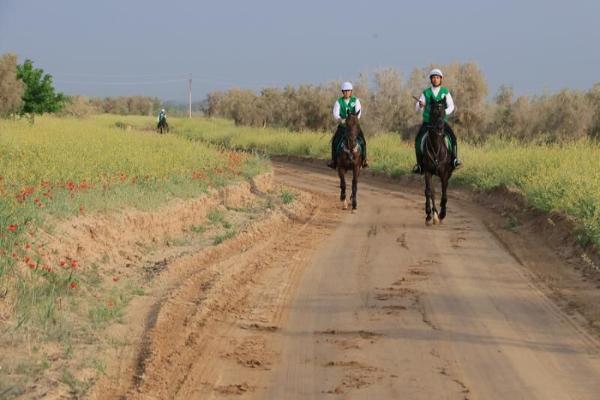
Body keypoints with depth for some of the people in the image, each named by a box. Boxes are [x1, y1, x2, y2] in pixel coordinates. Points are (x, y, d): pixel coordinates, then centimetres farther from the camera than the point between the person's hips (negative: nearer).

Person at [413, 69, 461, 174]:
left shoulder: (445, 92, 4)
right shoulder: (426, 93, 4)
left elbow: (451, 106, 2)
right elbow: (418, 108, 2)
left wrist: (444, 112, -18)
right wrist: (420, 105, -23)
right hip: (427, 121, 0)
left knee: (452, 137, -23)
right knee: (418, 139, -19)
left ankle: (454, 159, -15)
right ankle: (419, 163, -9)